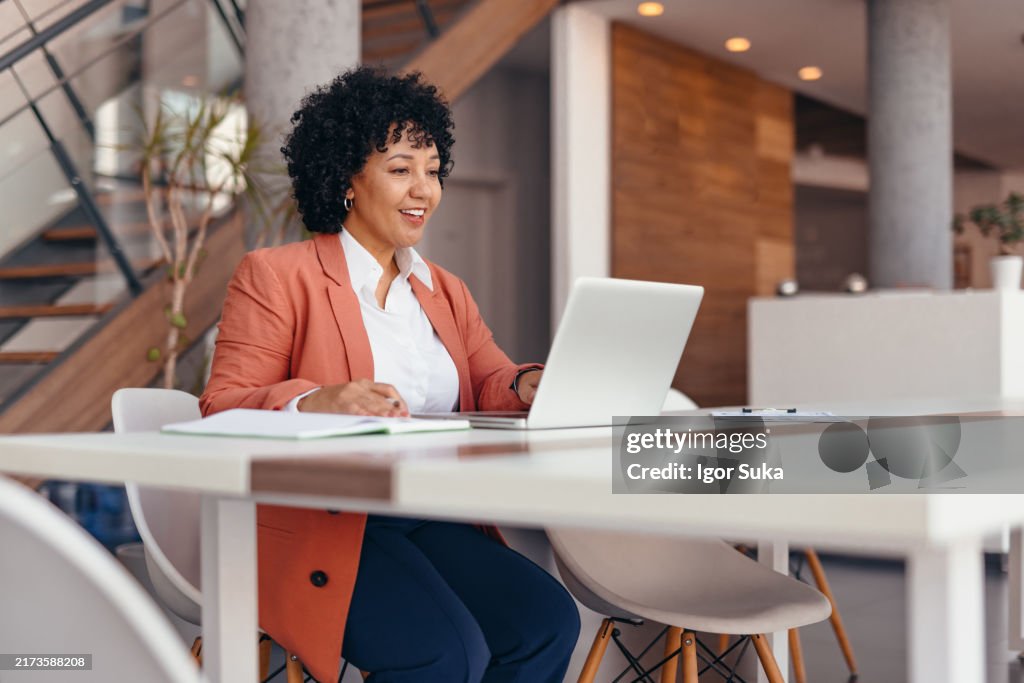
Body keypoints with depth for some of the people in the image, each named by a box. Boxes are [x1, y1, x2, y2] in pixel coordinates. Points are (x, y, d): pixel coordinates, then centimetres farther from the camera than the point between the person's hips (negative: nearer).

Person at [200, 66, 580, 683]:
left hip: (430, 522, 6)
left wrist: (527, 387, -15)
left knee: (548, 620, -18)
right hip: (316, 529, -6)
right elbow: (221, 412, -7)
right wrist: (316, 401, -27)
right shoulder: (273, 276, 1)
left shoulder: (445, 291, 22)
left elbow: (491, 384, 10)